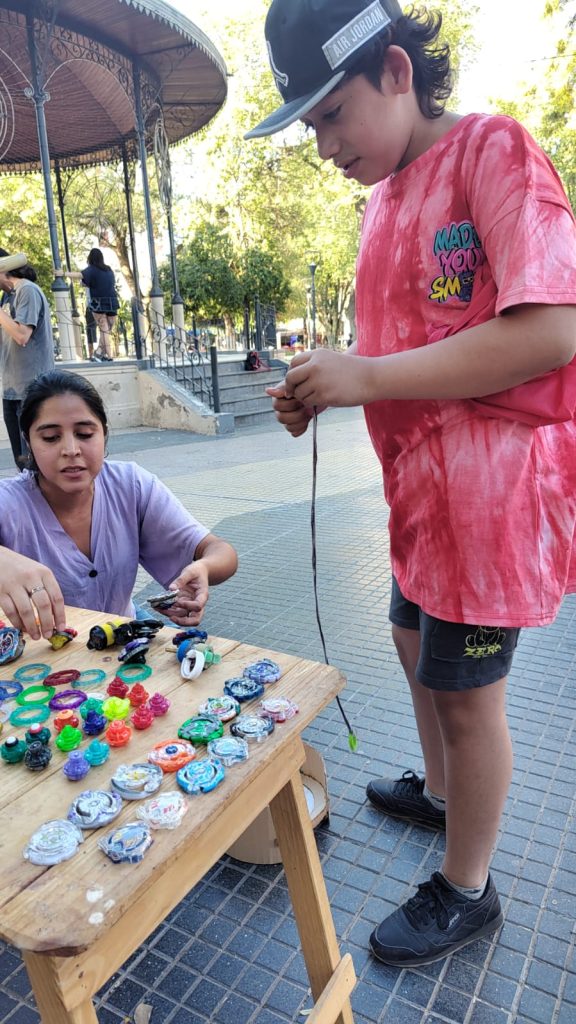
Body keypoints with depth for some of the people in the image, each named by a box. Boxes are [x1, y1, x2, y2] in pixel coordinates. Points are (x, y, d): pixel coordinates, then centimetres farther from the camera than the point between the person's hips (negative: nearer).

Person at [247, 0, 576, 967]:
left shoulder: (491, 150, -11)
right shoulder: (385, 199, 14)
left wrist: (366, 377, -20)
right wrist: (322, 388, 0)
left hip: (491, 478, -9)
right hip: (421, 476, 9)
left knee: (462, 688, 3)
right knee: (414, 634, 22)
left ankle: (466, 891, 28)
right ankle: (438, 789, 49)